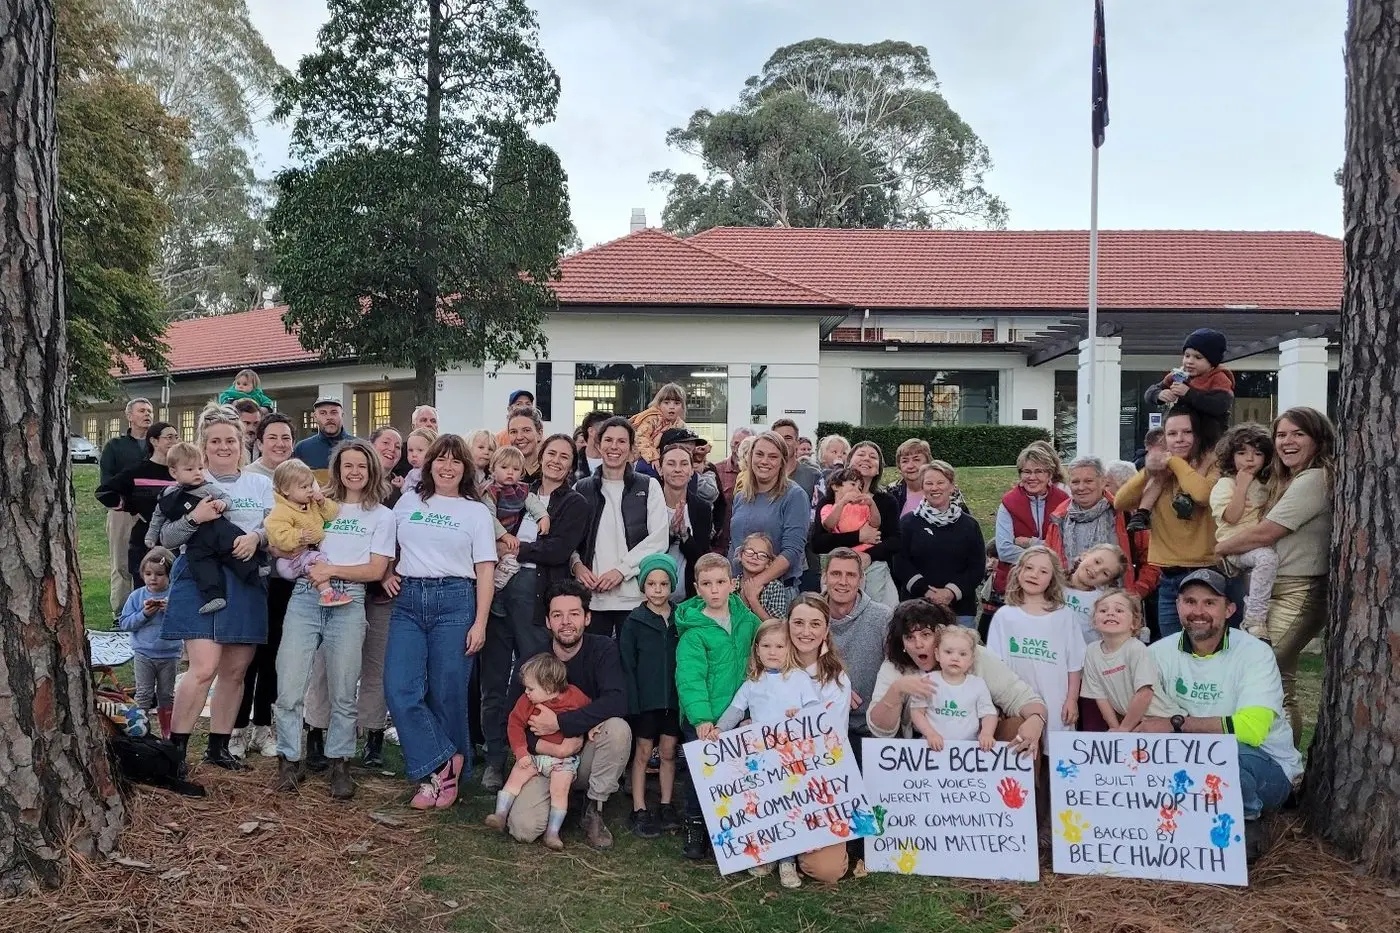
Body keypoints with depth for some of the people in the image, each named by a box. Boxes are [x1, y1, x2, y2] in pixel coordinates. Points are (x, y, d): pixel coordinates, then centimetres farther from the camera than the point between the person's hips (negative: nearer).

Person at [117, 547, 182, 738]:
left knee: (166, 695, 11)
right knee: (144, 694, 1)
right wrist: (144, 614, -18)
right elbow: (124, 623, -4)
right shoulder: (136, 596, -2)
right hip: (143, 655, 0)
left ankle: (167, 732, 22)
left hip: (169, 655, 0)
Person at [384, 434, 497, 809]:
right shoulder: (408, 501, 13)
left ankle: (442, 775, 14)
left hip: (455, 601, -3)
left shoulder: (476, 511, 6)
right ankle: (444, 766, -1)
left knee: (447, 694, -2)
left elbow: (485, 571, 1)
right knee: (400, 689, -11)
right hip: (408, 600, 3)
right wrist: (387, 574, 5)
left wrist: (480, 623, -6)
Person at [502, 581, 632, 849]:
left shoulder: (603, 649, -10)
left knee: (618, 728, -32)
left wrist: (561, 723, -31)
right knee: (523, 829, -22)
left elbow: (617, 701, -26)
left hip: (588, 757, 0)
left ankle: (593, 812, -10)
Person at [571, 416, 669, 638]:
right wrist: (577, 565, -8)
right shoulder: (581, 489, 14)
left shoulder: (649, 487, 7)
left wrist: (622, 569, -10)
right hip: (591, 595, 2)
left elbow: (659, 539, -2)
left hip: (634, 594, -1)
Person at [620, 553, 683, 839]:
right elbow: (627, 665, -5)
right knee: (643, 752, 6)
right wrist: (632, 703, -11)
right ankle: (639, 812, 13)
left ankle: (667, 807, 22)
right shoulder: (634, 622, -4)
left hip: (674, 698, 2)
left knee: (668, 752, 10)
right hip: (645, 699, -2)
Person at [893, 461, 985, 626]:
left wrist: (951, 592, -11)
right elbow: (901, 564, 0)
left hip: (961, 609, 1)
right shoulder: (908, 522, 7)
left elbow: (978, 567, 4)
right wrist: (925, 591, -12)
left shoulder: (969, 524, 9)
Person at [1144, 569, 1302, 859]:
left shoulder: (1255, 653, -13)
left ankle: (1248, 827, -6)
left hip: (1270, 767, -3)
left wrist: (1179, 723, -25)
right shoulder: (1160, 653, -1)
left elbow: (1252, 728, -27)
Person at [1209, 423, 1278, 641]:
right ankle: (1255, 621, -32)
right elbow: (1231, 517, -13)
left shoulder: (1264, 485, 21)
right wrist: (1242, 486, -11)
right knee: (1267, 557, -33)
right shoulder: (1225, 484, 0)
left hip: (1257, 545, 8)